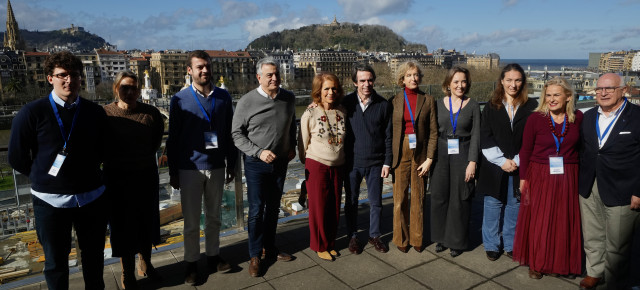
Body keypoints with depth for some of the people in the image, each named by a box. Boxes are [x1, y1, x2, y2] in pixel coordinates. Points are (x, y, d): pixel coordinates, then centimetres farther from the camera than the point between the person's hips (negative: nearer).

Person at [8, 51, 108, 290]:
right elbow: (17, 158, 1)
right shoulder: (32, 113, -8)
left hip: (92, 197, 2)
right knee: (56, 261, 13)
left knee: (94, 254, 18)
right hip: (50, 200, -2)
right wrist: (44, 177, 7)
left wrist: (85, 174, 6)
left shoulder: (95, 112, -1)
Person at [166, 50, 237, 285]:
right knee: (191, 221, 8)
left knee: (214, 217, 15)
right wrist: (173, 172, -1)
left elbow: (229, 133, 6)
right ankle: (191, 263, 24)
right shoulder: (180, 99, -4)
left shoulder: (223, 97, 1)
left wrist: (231, 164, 7)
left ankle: (213, 256, 31)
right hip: (190, 168, -2)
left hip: (216, 167, 2)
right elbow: (173, 138, -1)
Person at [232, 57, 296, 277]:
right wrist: (259, 152, -17)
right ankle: (255, 256, 18)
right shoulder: (247, 101, -12)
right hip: (256, 163, -4)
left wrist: (292, 147, 7)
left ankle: (270, 250, 31)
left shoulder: (289, 98, 0)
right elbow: (237, 134, -8)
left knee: (273, 208, 15)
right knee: (256, 210, 1)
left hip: (281, 162, 4)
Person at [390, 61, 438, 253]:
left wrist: (429, 159, -5)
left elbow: (433, 132, 2)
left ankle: (417, 238, 24)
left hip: (420, 154, 1)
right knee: (400, 198, 4)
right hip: (400, 153, 0)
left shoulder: (428, 101, 3)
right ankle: (401, 239, 20)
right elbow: (389, 130, 3)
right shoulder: (395, 101, 3)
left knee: (418, 198, 8)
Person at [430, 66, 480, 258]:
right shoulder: (439, 104, 5)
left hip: (463, 156, -2)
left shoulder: (473, 106, 1)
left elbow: (475, 136, -3)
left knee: (459, 199, 5)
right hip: (442, 156, 2)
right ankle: (441, 237, 24)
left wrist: (472, 162, -10)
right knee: (439, 197, 6)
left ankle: (457, 241, 20)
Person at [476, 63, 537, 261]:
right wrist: (502, 161, -10)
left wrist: (517, 161, -10)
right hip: (494, 168, 0)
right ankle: (491, 245, 20)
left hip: (520, 167, 0)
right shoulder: (491, 107, 3)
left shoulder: (531, 107, 2)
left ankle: (511, 245, 24)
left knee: (514, 206, 9)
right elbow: (485, 140, -1)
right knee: (493, 206, 6)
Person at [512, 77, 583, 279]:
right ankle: (536, 263, 24)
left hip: (568, 179, 2)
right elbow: (525, 150, -3)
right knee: (538, 222, 7)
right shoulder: (535, 118, -7)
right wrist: (523, 178, -5)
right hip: (540, 177, -2)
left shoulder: (578, 118, 0)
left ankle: (561, 262, 30)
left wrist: (582, 177, 0)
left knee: (564, 222, 11)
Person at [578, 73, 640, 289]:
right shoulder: (589, 117, 8)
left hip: (621, 194, -4)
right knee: (591, 237, 17)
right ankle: (595, 272, 37)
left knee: (616, 246, 7)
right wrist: (581, 182, 8)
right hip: (589, 189, 5)